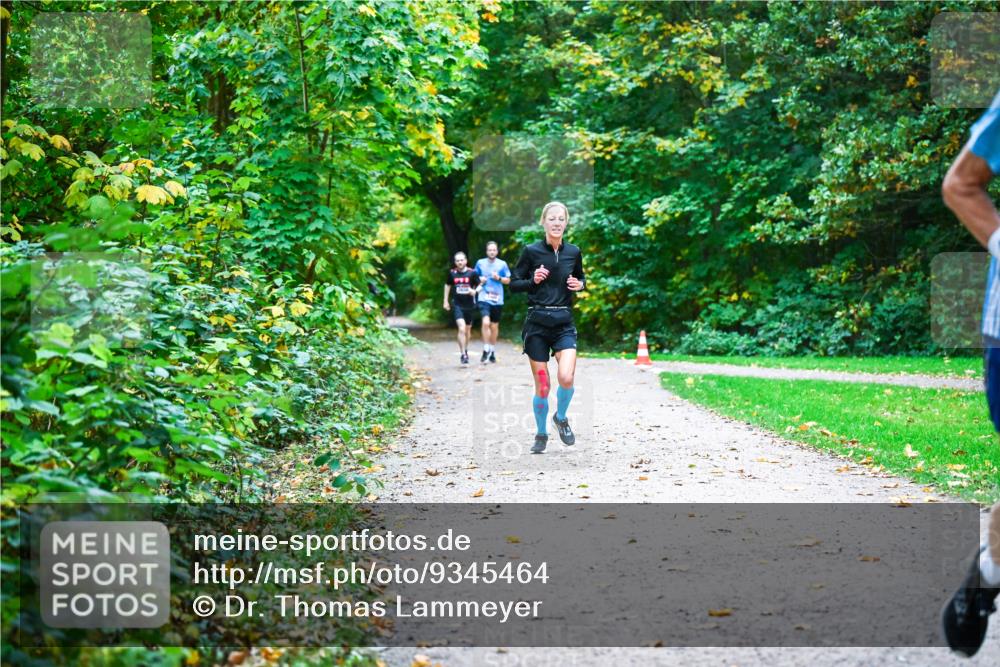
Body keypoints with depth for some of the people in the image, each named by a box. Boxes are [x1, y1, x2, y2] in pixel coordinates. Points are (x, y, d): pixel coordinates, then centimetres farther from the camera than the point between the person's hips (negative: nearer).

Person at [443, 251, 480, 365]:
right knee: (462, 329, -17)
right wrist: (445, 301, 15)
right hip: (458, 306, -1)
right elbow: (447, 285, 15)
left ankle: (465, 350, 38)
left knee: (467, 330, 15)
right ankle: (463, 354, -14)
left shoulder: (472, 273, -6)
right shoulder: (452, 273, -1)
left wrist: (474, 291, -20)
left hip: (470, 306, 1)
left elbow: (480, 285, 2)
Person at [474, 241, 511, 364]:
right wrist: (480, 280, -4)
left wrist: (499, 278, -10)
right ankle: (486, 351, -11)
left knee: (494, 326, 11)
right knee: (486, 322, -20)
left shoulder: (502, 264, 3)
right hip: (484, 298, -1)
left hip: (497, 299, 1)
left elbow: (508, 280, 8)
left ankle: (492, 352, 27)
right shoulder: (480, 263, 5)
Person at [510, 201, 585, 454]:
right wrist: (534, 280, -15)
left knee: (566, 377, -18)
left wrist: (580, 285, -2)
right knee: (542, 386, 1)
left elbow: (581, 279, 20)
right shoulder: (532, 251, -4)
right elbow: (514, 284, 2)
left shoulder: (574, 252, 4)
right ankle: (541, 434, 24)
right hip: (537, 323, -1)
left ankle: (561, 417, 13)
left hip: (564, 323, 1)